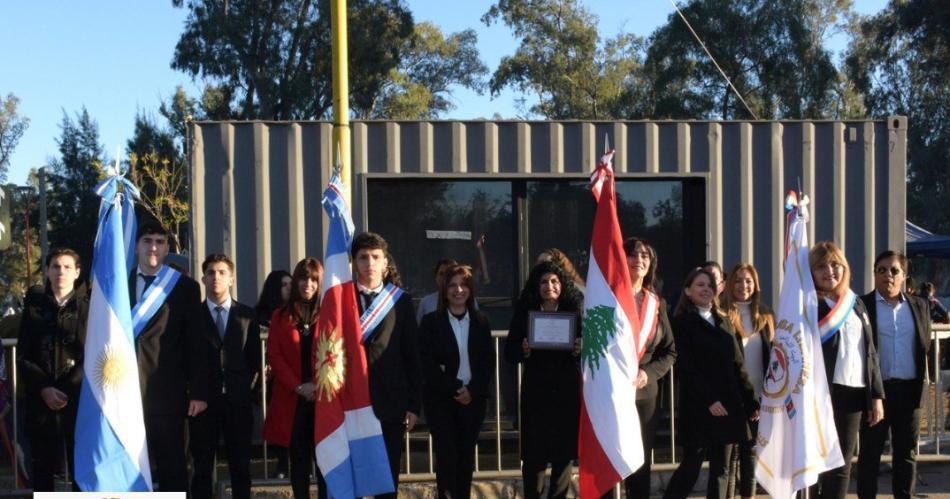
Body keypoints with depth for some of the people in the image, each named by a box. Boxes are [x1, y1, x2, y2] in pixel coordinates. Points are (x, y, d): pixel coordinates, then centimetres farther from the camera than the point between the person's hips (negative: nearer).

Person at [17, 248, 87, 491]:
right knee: (44, 468, 3)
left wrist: (68, 389, -12)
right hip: (41, 403, 2)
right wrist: (44, 389, -9)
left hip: (81, 401, -2)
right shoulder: (34, 306, 10)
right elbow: (23, 357, 6)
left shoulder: (89, 306, 5)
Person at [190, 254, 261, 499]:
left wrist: (247, 388, 1)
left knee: (240, 465, 5)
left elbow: (255, 358, 10)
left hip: (238, 399, 1)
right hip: (204, 400, -1)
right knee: (202, 466, 2)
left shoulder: (247, 314, 8)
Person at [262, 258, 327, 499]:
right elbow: (274, 355, 3)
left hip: (324, 398, -2)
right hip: (292, 399, 2)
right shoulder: (281, 316, 11)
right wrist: (298, 386, -8)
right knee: (299, 458, 4)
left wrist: (321, 386, -13)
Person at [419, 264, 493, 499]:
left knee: (466, 456, 6)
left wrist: (472, 390, -9)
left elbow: (488, 361, 5)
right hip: (441, 399, -3)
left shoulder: (481, 322, 8)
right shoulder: (431, 322, -1)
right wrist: (454, 389, -12)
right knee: (446, 456, -7)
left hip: (473, 398, 3)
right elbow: (427, 363, -7)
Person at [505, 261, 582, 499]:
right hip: (536, 393, 0)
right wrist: (523, 350, -18)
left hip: (568, 392, 0)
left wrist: (582, 350, -19)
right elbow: (509, 353, 2)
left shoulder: (576, 311, 4)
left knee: (564, 453, 4)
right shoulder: (524, 313, 5)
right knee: (533, 455, 1)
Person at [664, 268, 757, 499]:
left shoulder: (724, 322, 16)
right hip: (698, 407, -6)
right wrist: (708, 400, -17)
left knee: (721, 469, 6)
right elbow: (686, 368, -9)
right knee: (691, 466, -5)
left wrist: (751, 402, 6)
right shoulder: (682, 322, -1)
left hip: (729, 405, 6)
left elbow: (737, 365, 14)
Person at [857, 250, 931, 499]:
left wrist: (922, 383, 4)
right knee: (870, 453, 2)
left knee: (907, 454, 9)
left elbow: (926, 346, 12)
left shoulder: (920, 305, 10)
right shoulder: (861, 305, -3)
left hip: (909, 390, 4)